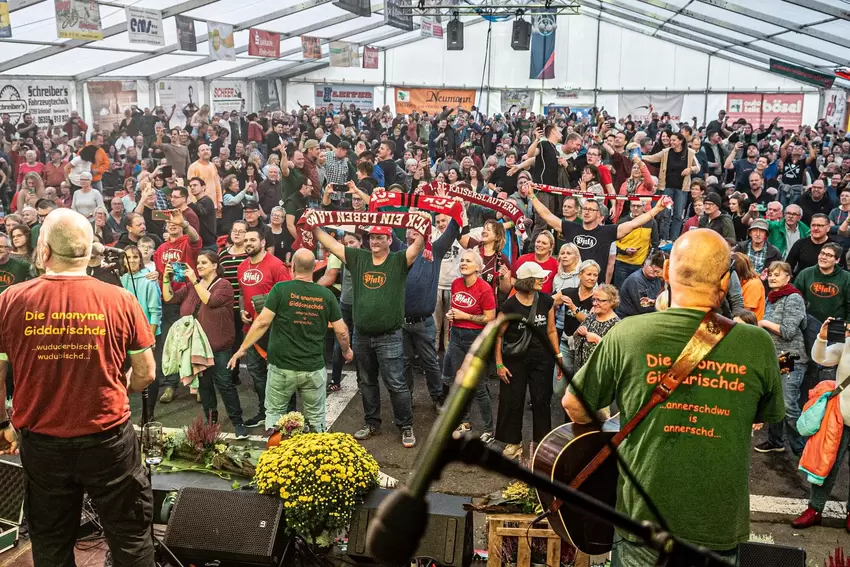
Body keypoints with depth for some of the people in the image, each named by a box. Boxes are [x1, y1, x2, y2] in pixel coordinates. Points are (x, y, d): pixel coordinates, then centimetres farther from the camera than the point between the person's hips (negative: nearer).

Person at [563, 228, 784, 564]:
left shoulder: (626, 334, -13)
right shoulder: (759, 345, -11)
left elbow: (573, 404, -1)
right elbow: (767, 417, 8)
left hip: (644, 524, -1)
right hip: (721, 531, 1)